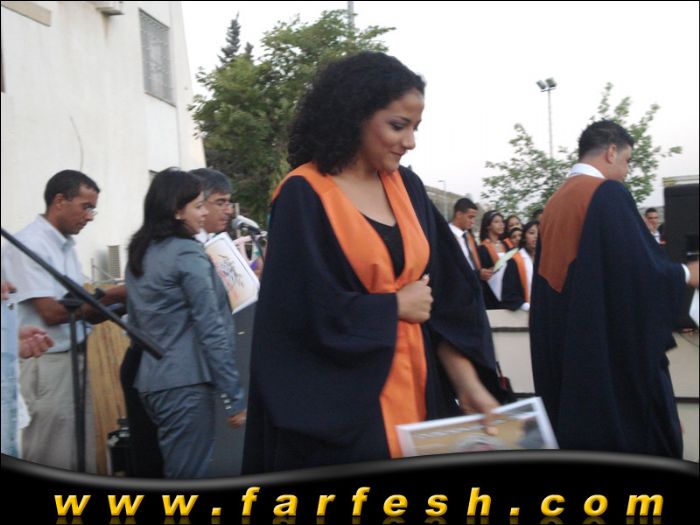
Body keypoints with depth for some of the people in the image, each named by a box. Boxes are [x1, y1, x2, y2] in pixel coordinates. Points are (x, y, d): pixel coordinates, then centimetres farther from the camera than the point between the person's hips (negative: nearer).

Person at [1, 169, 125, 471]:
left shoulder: (66, 245, 12)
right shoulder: (29, 244, -12)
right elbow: (52, 312, -18)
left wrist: (114, 307, -3)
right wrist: (109, 297, -13)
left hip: (75, 361, 8)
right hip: (47, 366, -8)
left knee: (82, 461, 13)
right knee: (52, 464, 1)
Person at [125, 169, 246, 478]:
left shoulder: (139, 253, 12)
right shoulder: (187, 254, -13)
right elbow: (211, 331, -16)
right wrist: (234, 397, -14)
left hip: (149, 381, 9)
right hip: (186, 382, -9)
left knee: (172, 470, 19)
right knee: (188, 476, -1)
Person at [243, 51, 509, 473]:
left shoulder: (407, 188, 6)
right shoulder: (303, 196, -11)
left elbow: (446, 297, 4)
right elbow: (309, 310, -19)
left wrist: (469, 385, -4)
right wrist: (397, 304, -7)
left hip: (414, 388, 6)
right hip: (339, 408, -5)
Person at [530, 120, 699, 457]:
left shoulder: (556, 201, 10)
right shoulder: (609, 193, -13)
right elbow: (643, 268, -19)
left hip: (565, 343, 8)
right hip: (612, 343, -8)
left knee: (576, 426, 14)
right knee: (634, 431, 3)